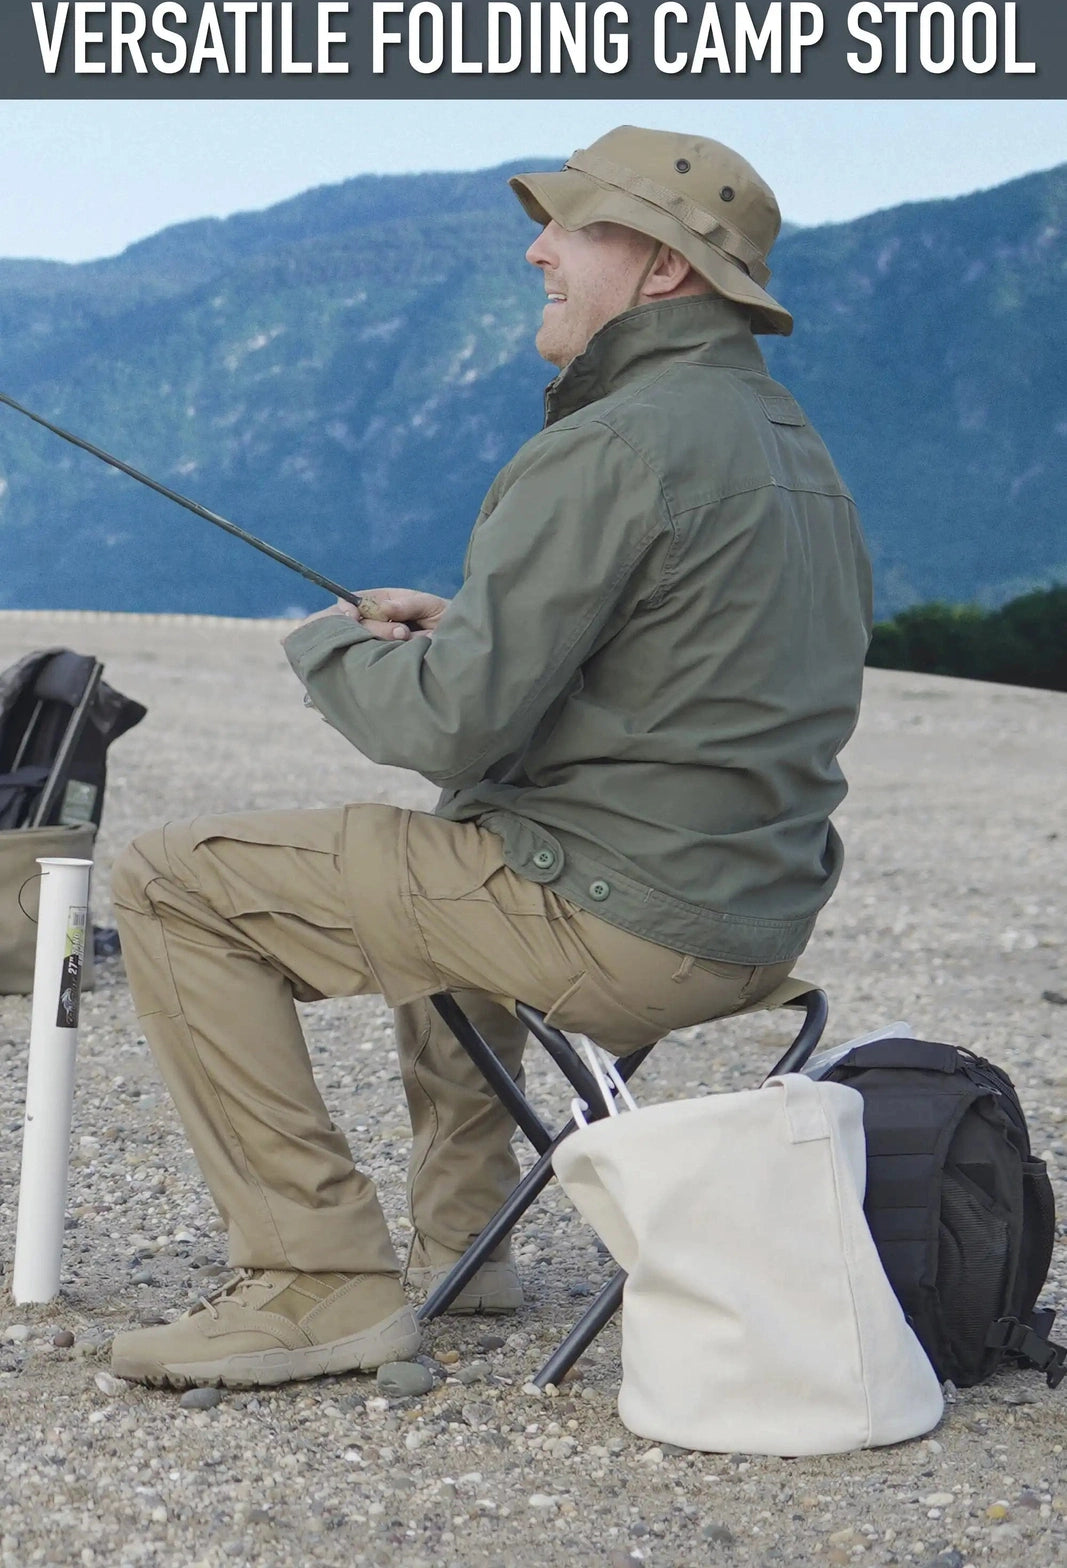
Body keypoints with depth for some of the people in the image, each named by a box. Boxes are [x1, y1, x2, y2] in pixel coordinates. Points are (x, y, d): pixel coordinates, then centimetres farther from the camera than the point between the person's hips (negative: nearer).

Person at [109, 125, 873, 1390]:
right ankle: (459, 1230, 34)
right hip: (758, 921, 10)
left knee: (174, 883, -3)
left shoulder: (612, 450, -18)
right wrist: (467, 629, 14)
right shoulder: (796, 447, 13)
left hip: (616, 928, -10)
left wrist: (332, 644, -1)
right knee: (452, 848, 38)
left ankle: (321, 1283, -4)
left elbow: (455, 723, -21)